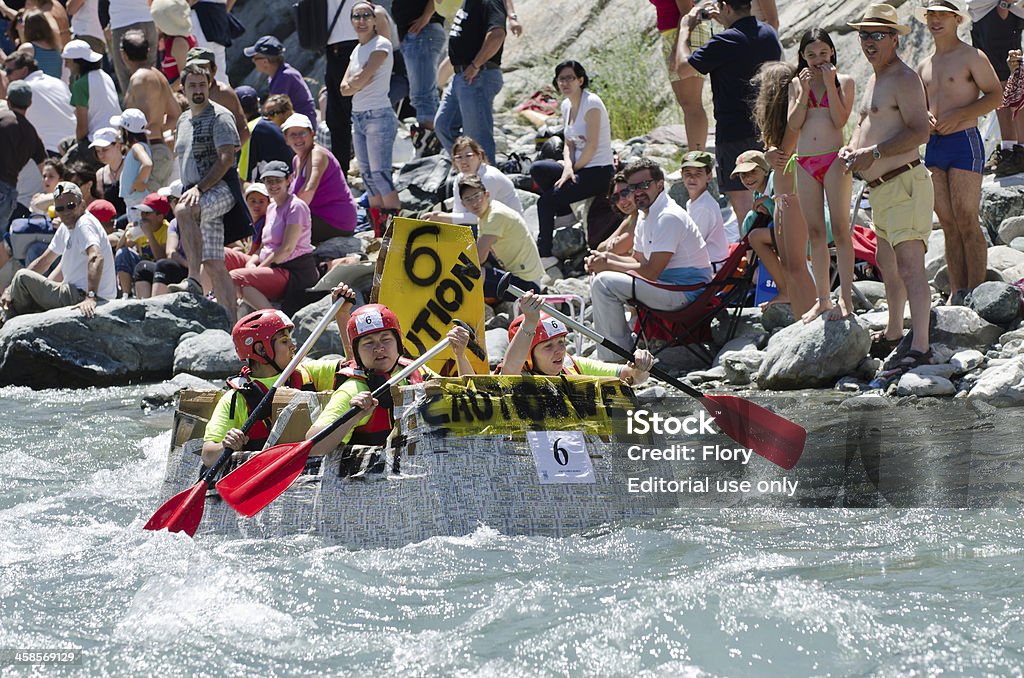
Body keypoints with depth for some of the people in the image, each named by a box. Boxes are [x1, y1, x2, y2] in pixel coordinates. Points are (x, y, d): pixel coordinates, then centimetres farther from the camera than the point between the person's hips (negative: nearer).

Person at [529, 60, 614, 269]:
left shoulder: (591, 103, -15)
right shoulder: (567, 105, 10)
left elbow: (592, 146, -18)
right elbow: (569, 144, 10)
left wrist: (572, 170, -10)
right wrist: (567, 167, -9)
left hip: (600, 172, -8)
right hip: (579, 167, 8)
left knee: (545, 201, -15)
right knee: (538, 169, -11)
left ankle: (544, 254, -9)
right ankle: (565, 216, -4)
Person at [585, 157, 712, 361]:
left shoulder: (668, 217, -17)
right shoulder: (646, 218, 15)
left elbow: (651, 272, -21)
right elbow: (639, 261, 23)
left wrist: (609, 265, -11)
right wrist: (608, 257, 4)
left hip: (686, 292, -11)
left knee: (604, 283, -20)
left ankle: (617, 358, -14)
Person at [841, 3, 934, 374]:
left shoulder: (904, 79, -13)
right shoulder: (875, 79, 19)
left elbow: (920, 131, -22)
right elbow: (866, 124, 30)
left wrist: (875, 153, -24)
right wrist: (851, 147, 9)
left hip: (904, 183, -11)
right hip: (881, 189, 11)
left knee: (909, 265, -16)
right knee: (886, 261, 22)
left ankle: (920, 347, -22)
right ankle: (894, 332, 38)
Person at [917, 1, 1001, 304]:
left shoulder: (971, 57, -2)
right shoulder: (925, 66, 18)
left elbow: (996, 96, -6)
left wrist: (959, 115, -16)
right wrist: (925, 116, 1)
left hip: (964, 141, -7)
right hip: (934, 146, 7)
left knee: (967, 222, -11)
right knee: (949, 224, 4)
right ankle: (957, 293, 4)